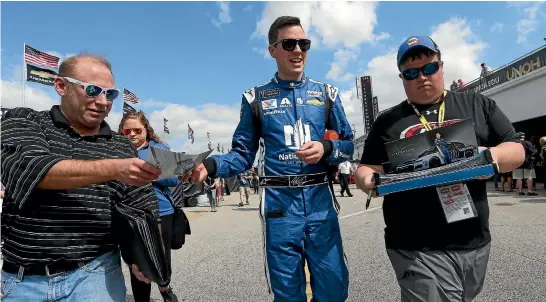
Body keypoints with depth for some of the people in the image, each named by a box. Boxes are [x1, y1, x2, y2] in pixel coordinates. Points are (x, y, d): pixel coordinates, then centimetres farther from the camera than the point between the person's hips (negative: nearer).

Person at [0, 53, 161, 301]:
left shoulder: (123, 148, 5)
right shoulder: (22, 121, 1)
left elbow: (145, 210, 5)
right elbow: (28, 171, -19)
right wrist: (113, 169, -30)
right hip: (22, 279, 0)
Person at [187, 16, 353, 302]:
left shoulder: (326, 93, 8)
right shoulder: (255, 98, 4)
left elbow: (349, 144, 9)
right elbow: (243, 154, 2)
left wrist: (326, 149, -12)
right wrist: (210, 165, -16)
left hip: (320, 199, 2)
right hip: (279, 202, -1)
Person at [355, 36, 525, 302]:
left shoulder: (478, 105, 9)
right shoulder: (387, 121, 5)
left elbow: (516, 151, 8)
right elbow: (366, 169, 5)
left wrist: (491, 156, -15)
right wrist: (368, 180, -19)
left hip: (474, 243, 3)